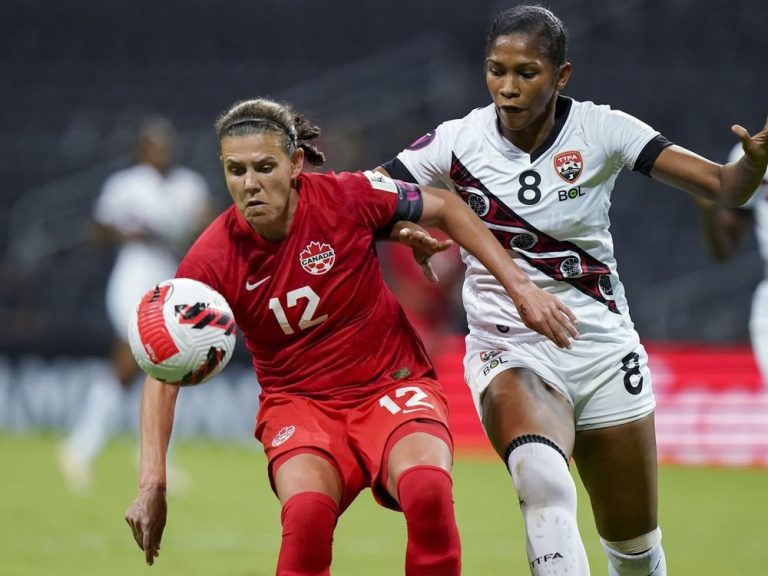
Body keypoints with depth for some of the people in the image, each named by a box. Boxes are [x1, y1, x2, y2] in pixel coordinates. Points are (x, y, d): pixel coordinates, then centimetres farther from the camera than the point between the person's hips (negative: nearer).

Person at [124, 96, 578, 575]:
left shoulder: (348, 197, -14)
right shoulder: (213, 259, -13)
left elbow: (446, 207, 3)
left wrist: (520, 285, -1)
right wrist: (152, 482, -15)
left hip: (394, 385, 0)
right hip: (299, 402, 0)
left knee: (427, 488, -32)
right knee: (307, 511, -33)